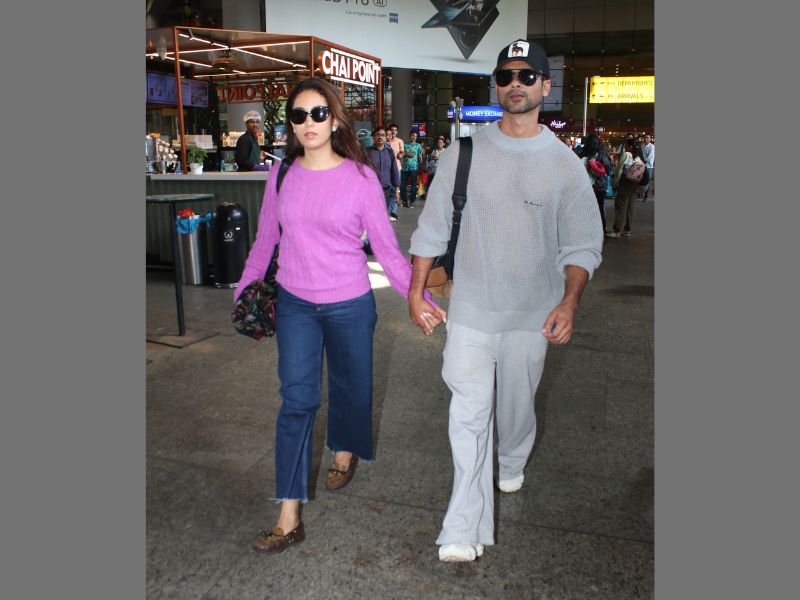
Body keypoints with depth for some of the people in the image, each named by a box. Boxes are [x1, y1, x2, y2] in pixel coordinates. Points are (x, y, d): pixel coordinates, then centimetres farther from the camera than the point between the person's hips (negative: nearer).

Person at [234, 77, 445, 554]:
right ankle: (289, 518, 7)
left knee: (350, 387, 16)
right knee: (297, 401, -1)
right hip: (294, 304, 2)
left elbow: (387, 248, -8)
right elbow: (265, 242, 10)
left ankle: (345, 452, 49)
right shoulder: (282, 176, -1)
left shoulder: (361, 177, -9)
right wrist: (245, 291, 4)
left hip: (349, 304, -1)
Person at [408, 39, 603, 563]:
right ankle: (465, 530, 6)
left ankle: (512, 462, 51)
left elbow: (582, 244, -1)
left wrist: (570, 301, -16)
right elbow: (433, 226, 4)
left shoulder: (565, 163, -2)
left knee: (517, 403, 19)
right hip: (471, 310, 0)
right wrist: (416, 288, 2)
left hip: (532, 315, 1)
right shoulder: (464, 153, -1)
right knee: (469, 415, -3)